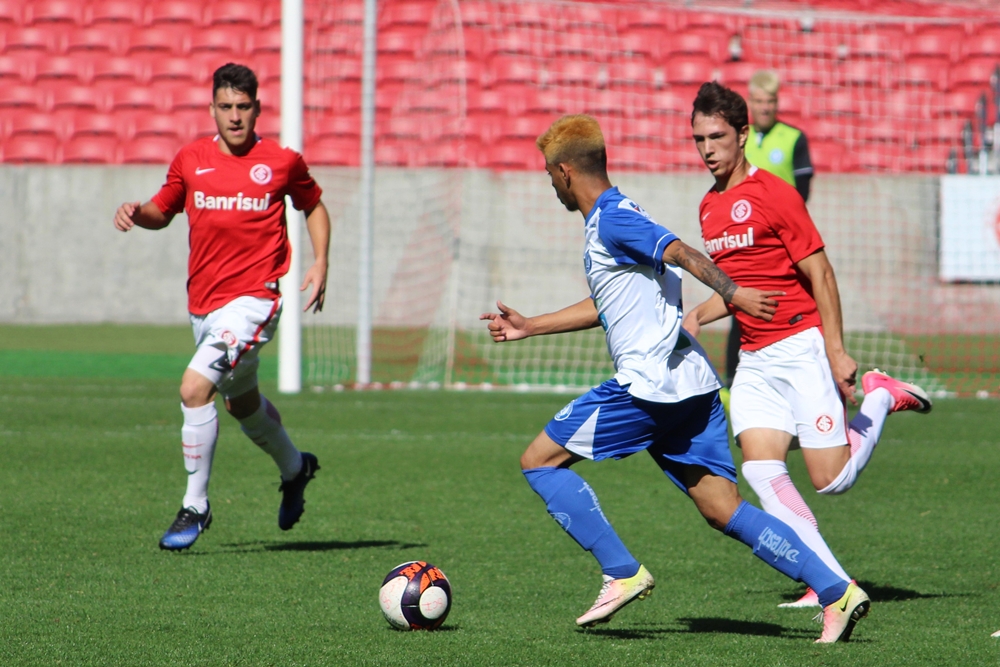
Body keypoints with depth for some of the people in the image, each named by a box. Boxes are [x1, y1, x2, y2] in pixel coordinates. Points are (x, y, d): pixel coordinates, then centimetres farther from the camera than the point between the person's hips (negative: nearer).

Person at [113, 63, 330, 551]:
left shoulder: (282, 162, -3)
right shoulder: (191, 159, 4)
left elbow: (314, 205, 14)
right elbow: (163, 210, 17)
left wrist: (320, 263, 2)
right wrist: (136, 213, -6)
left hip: (253, 299, -6)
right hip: (202, 303, 6)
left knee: (195, 387, -22)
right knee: (241, 402, 23)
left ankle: (195, 507, -11)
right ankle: (294, 468, 52)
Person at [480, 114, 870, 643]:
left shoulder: (612, 220, -7)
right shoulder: (613, 218, 23)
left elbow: (681, 253, -21)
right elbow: (607, 304, 36)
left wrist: (733, 294, -31)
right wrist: (530, 327, 40)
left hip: (649, 384, -9)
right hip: (691, 383, 9)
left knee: (540, 460, 2)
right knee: (723, 510, 5)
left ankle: (622, 573, -2)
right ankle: (836, 591, -6)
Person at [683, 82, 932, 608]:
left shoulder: (773, 194, -10)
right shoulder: (709, 208, 14)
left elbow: (820, 274, -10)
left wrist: (836, 352, -15)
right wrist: (698, 317, 6)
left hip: (800, 347, -7)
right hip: (753, 360, 7)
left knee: (831, 480, -7)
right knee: (761, 471, -12)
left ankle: (881, 397, 20)